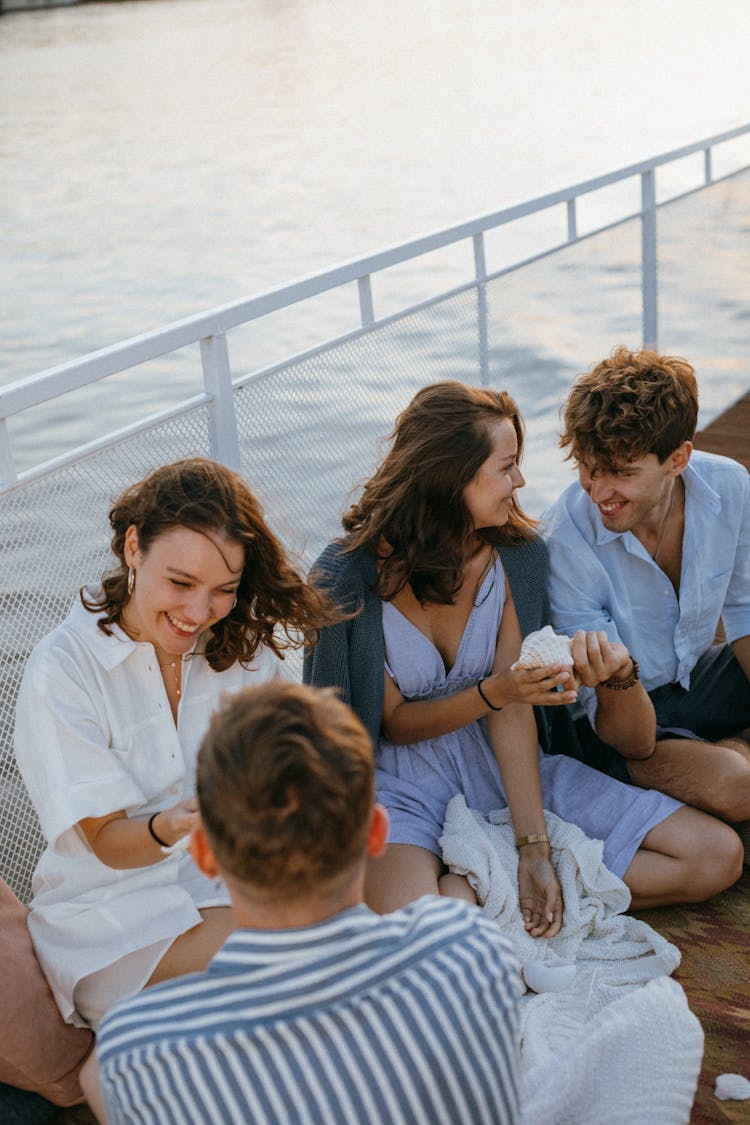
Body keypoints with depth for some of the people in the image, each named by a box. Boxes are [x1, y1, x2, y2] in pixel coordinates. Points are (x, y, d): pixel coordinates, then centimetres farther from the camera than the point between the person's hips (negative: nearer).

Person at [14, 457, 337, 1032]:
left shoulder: (246, 645, 2)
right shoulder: (63, 671, -13)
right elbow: (107, 842, -13)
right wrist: (170, 829, -35)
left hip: (232, 883, 5)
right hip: (116, 910, -5)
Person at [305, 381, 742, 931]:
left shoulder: (518, 555, -5)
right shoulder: (350, 575, -15)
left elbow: (514, 712, -8)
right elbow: (395, 723, -8)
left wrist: (534, 848, -17)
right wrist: (493, 693, -26)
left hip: (504, 765, 5)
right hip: (405, 782, -5)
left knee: (717, 855, -7)